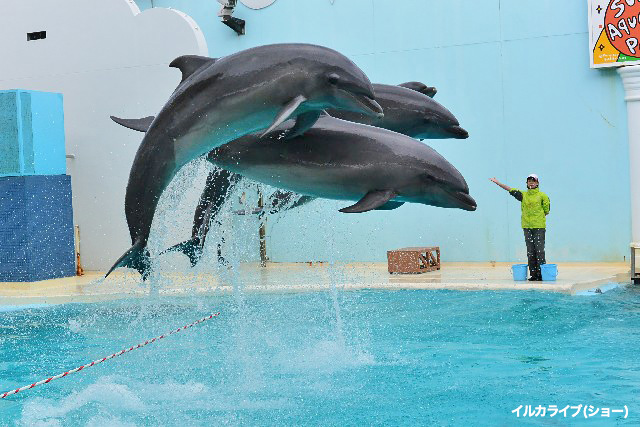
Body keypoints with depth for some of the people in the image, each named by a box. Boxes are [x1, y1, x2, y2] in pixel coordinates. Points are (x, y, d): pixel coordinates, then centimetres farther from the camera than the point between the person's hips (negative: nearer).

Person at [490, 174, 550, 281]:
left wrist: (538, 217, 4)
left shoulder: (542, 196, 1)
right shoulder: (523, 195, 11)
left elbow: (546, 211, 6)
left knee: (539, 250, -6)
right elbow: (510, 190, 8)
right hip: (527, 226, 4)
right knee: (530, 252, 5)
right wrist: (497, 182, 4)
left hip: (539, 226, -4)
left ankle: (541, 274, -3)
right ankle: (533, 274, 9)